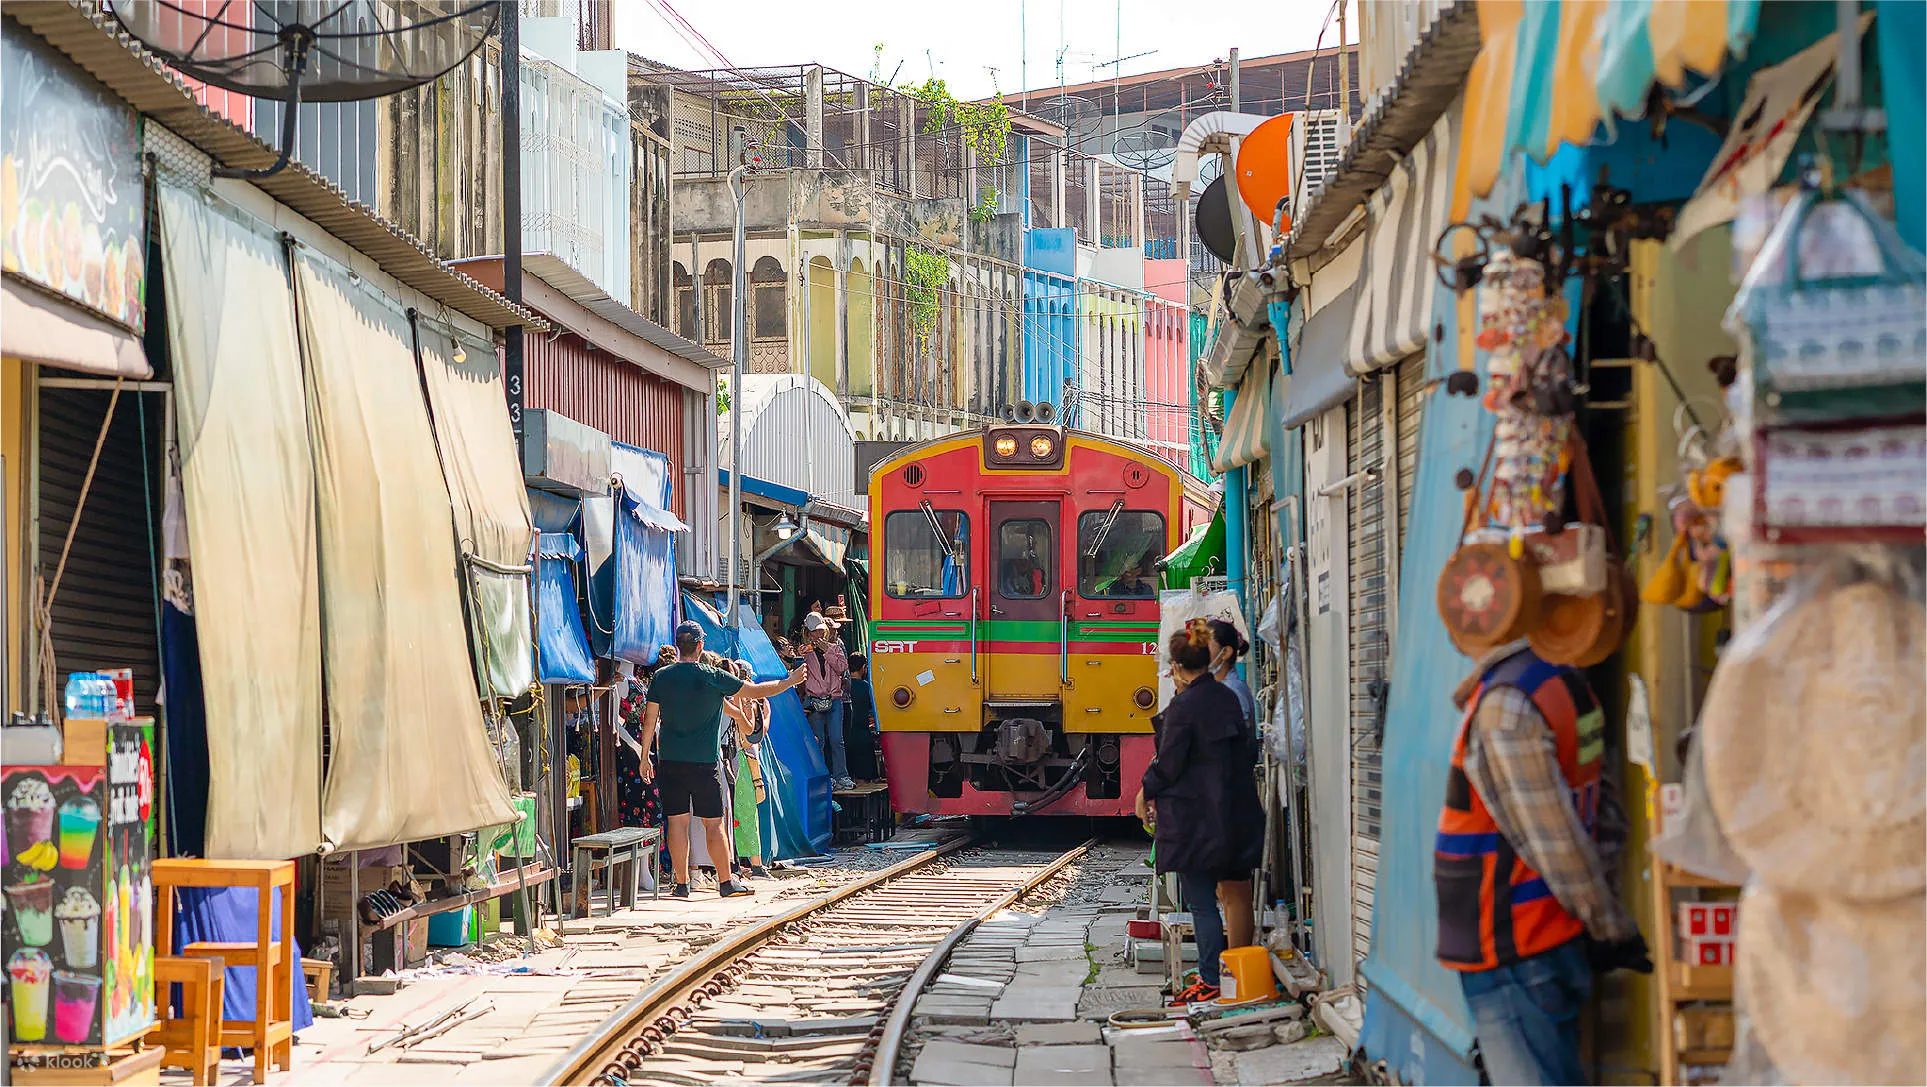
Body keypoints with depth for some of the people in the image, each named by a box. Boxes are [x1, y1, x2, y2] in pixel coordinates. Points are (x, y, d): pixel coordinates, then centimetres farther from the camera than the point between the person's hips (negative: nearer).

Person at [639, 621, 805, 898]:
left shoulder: (661, 677, 1)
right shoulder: (712, 677, -6)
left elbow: (649, 720, 3)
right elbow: (756, 691, 0)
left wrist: (645, 757, 12)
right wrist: (789, 681, 16)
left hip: (670, 761, 2)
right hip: (705, 761, -2)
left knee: (677, 821, 5)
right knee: (713, 823, 4)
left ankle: (681, 883, 5)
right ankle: (726, 882, 10)